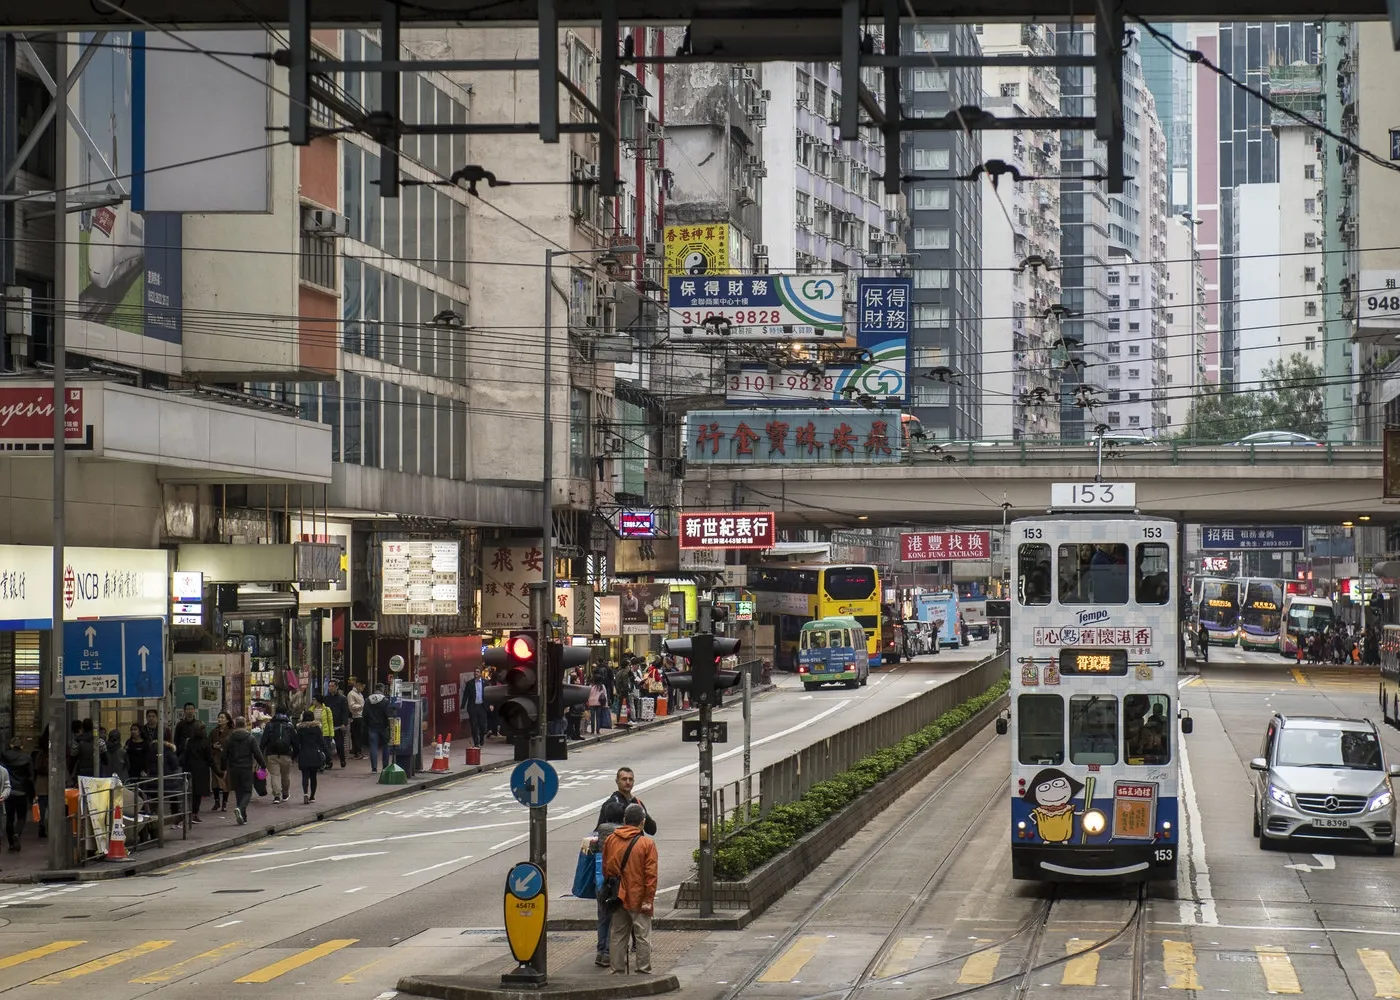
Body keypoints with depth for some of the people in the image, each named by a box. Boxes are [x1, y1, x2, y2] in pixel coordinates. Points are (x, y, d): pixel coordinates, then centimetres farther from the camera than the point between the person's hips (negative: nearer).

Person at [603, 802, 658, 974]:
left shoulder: (610, 841, 3)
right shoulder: (647, 844, -11)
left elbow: (605, 870, 12)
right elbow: (651, 875, -13)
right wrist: (648, 899, -9)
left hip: (617, 898, 4)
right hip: (638, 899, -4)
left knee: (618, 935, 12)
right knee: (642, 936, 3)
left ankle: (617, 971, 14)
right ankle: (644, 971, 4)